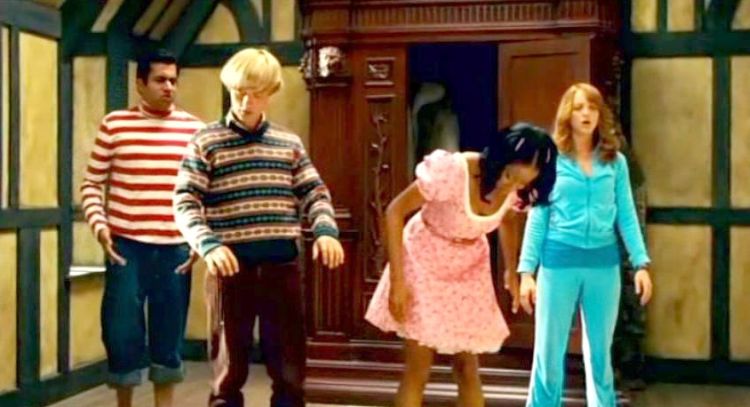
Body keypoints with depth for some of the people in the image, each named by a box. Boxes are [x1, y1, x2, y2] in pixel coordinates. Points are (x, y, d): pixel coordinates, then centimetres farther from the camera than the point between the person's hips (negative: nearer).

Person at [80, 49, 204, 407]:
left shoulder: (194, 129, 4)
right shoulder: (115, 124, 1)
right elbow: (92, 183, 4)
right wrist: (99, 225, -10)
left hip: (175, 247, 2)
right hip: (126, 245, -1)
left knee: (169, 334, 9)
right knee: (122, 331, 1)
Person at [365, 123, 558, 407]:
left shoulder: (518, 189, -15)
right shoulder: (452, 171, -33)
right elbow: (395, 212, -24)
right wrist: (397, 281, -25)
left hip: (469, 270, 5)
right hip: (426, 264, -5)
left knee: (467, 368, 10)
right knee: (418, 371, -4)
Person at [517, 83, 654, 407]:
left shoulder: (615, 162, 6)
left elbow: (626, 216, 6)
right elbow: (537, 218, 1)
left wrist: (641, 263, -2)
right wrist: (526, 271, -4)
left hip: (603, 262, 2)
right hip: (559, 261, -2)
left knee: (600, 352, 12)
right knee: (549, 352, 3)